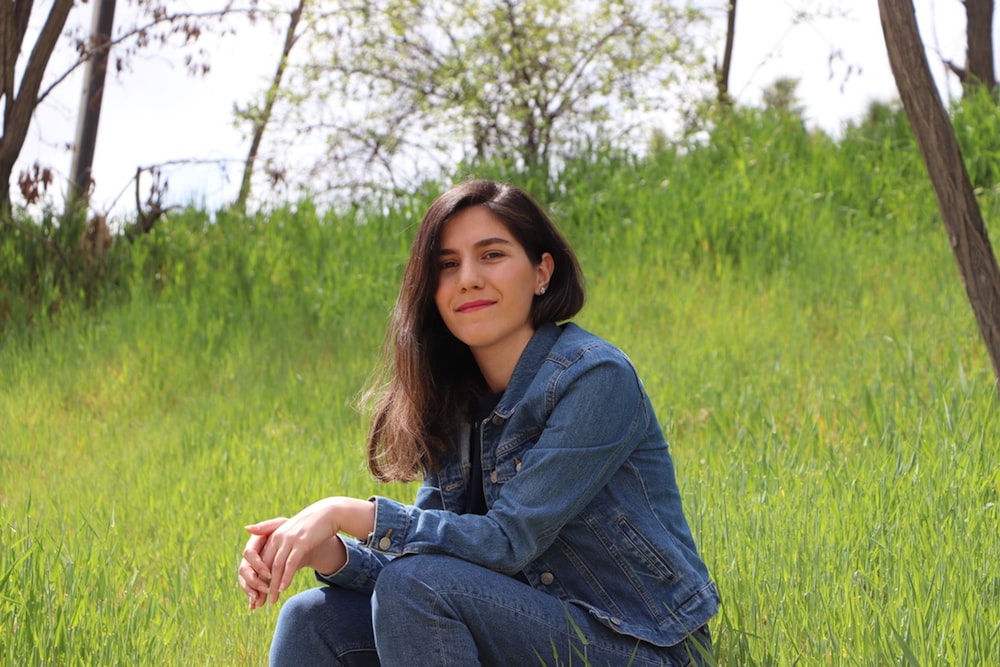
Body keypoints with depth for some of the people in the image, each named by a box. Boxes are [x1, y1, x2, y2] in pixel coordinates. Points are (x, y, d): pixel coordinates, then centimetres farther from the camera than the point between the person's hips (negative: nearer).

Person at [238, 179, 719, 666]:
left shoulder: (595, 378, -16)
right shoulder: (457, 401, 6)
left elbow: (509, 541, -21)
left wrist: (348, 513, -23)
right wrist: (332, 554, -18)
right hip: (537, 623, 7)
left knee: (414, 585, -25)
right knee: (313, 620, -6)